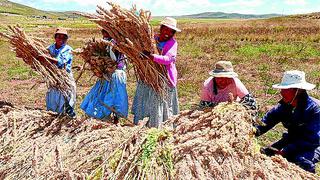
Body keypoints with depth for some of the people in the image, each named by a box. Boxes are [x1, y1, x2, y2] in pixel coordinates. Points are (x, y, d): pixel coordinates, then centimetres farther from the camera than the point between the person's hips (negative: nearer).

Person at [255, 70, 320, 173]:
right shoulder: (284, 106, -7)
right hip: (292, 140, 6)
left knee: (301, 162, -34)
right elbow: (266, 122, -10)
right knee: (264, 153, -4)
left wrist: (286, 151, -33)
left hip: (311, 145, -6)